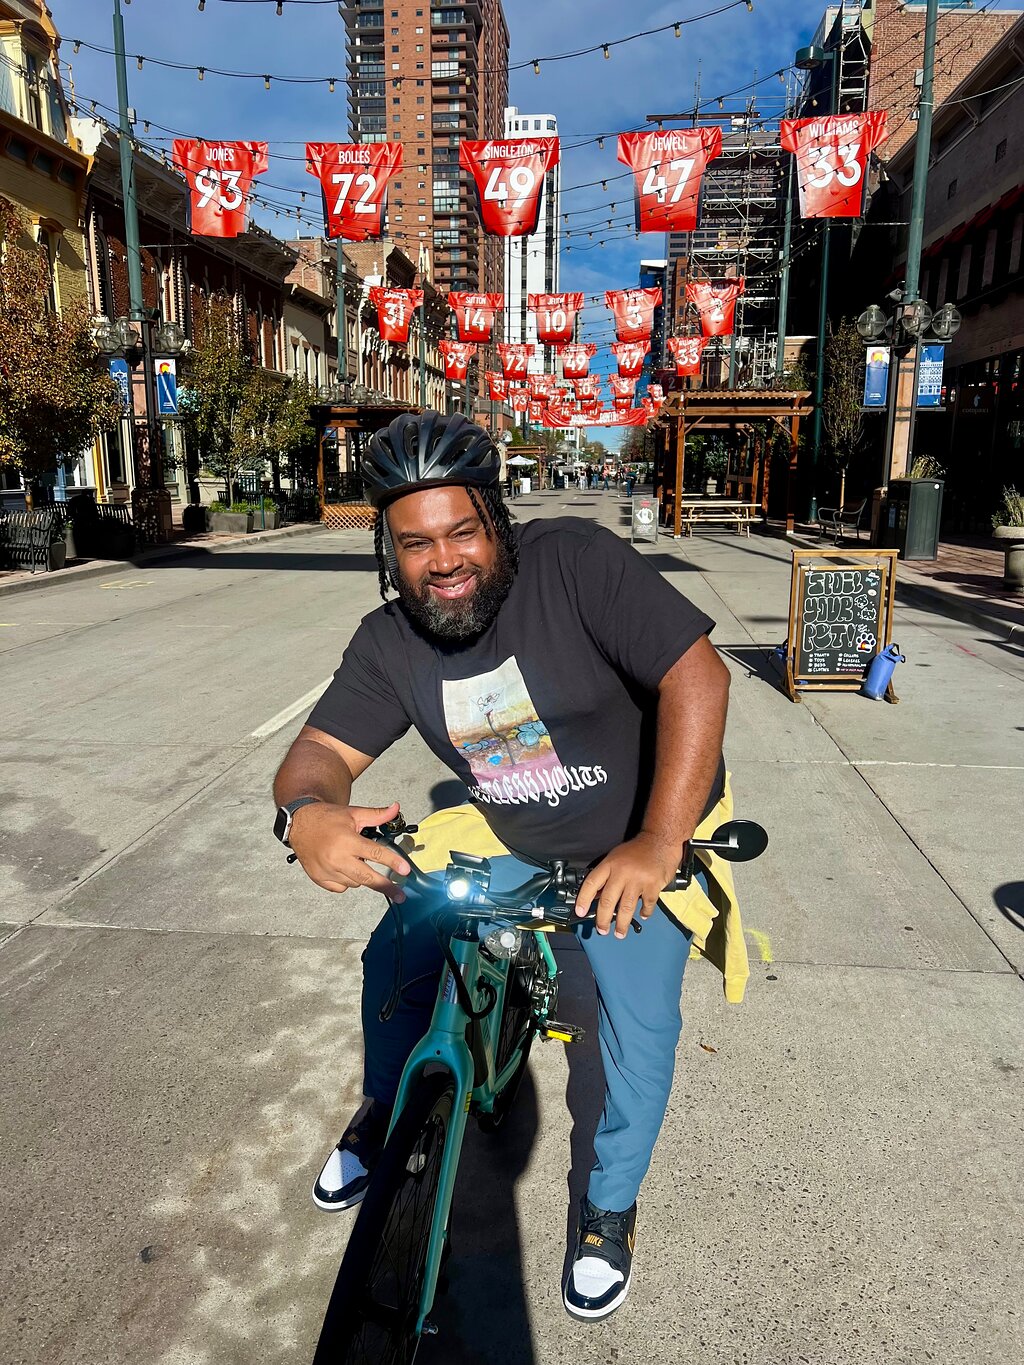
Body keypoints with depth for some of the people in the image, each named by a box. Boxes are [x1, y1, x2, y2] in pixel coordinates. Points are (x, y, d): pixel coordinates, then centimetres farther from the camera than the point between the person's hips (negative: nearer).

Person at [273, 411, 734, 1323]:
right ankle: (386, 1117, 32)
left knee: (639, 1021, -10)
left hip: (639, 843, -3)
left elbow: (699, 675, -31)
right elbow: (326, 746, -13)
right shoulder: (390, 644, -11)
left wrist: (655, 847, -36)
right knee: (396, 958, 0)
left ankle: (611, 1204, 21)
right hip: (509, 840, 4)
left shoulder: (575, 563, -26)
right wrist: (307, 813, -39)